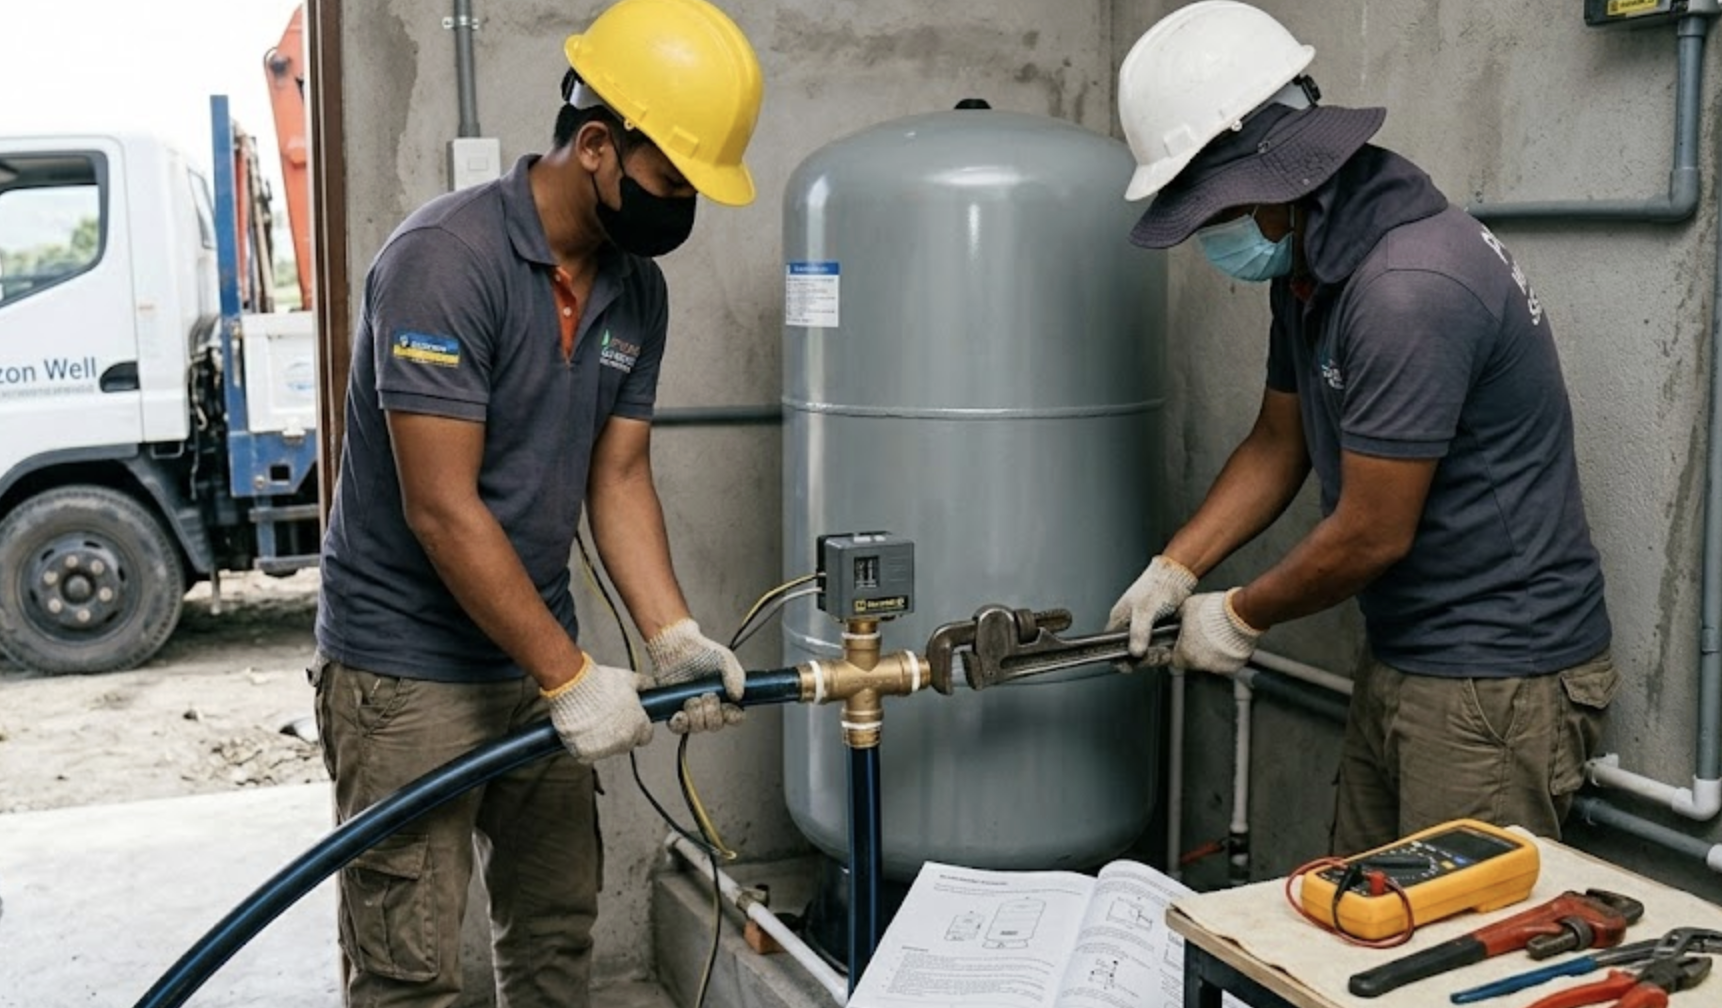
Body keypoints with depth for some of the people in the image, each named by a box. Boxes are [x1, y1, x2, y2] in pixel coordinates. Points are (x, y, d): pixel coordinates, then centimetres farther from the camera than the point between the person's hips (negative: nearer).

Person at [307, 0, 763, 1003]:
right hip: (408, 672, -7)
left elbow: (619, 480, 6)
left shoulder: (638, 288, 3)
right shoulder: (445, 259, -21)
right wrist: (571, 676, -21)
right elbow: (442, 511, -23)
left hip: (536, 659, 7)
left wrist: (674, 636, -7)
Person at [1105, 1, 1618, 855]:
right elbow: (1277, 445, 16)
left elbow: (1372, 534, -21)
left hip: (1498, 681, -9)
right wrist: (1172, 572, 6)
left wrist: (1239, 618, -6)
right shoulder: (1306, 268, 6)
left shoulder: (1409, 288, -26)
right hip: (1401, 660, 9)